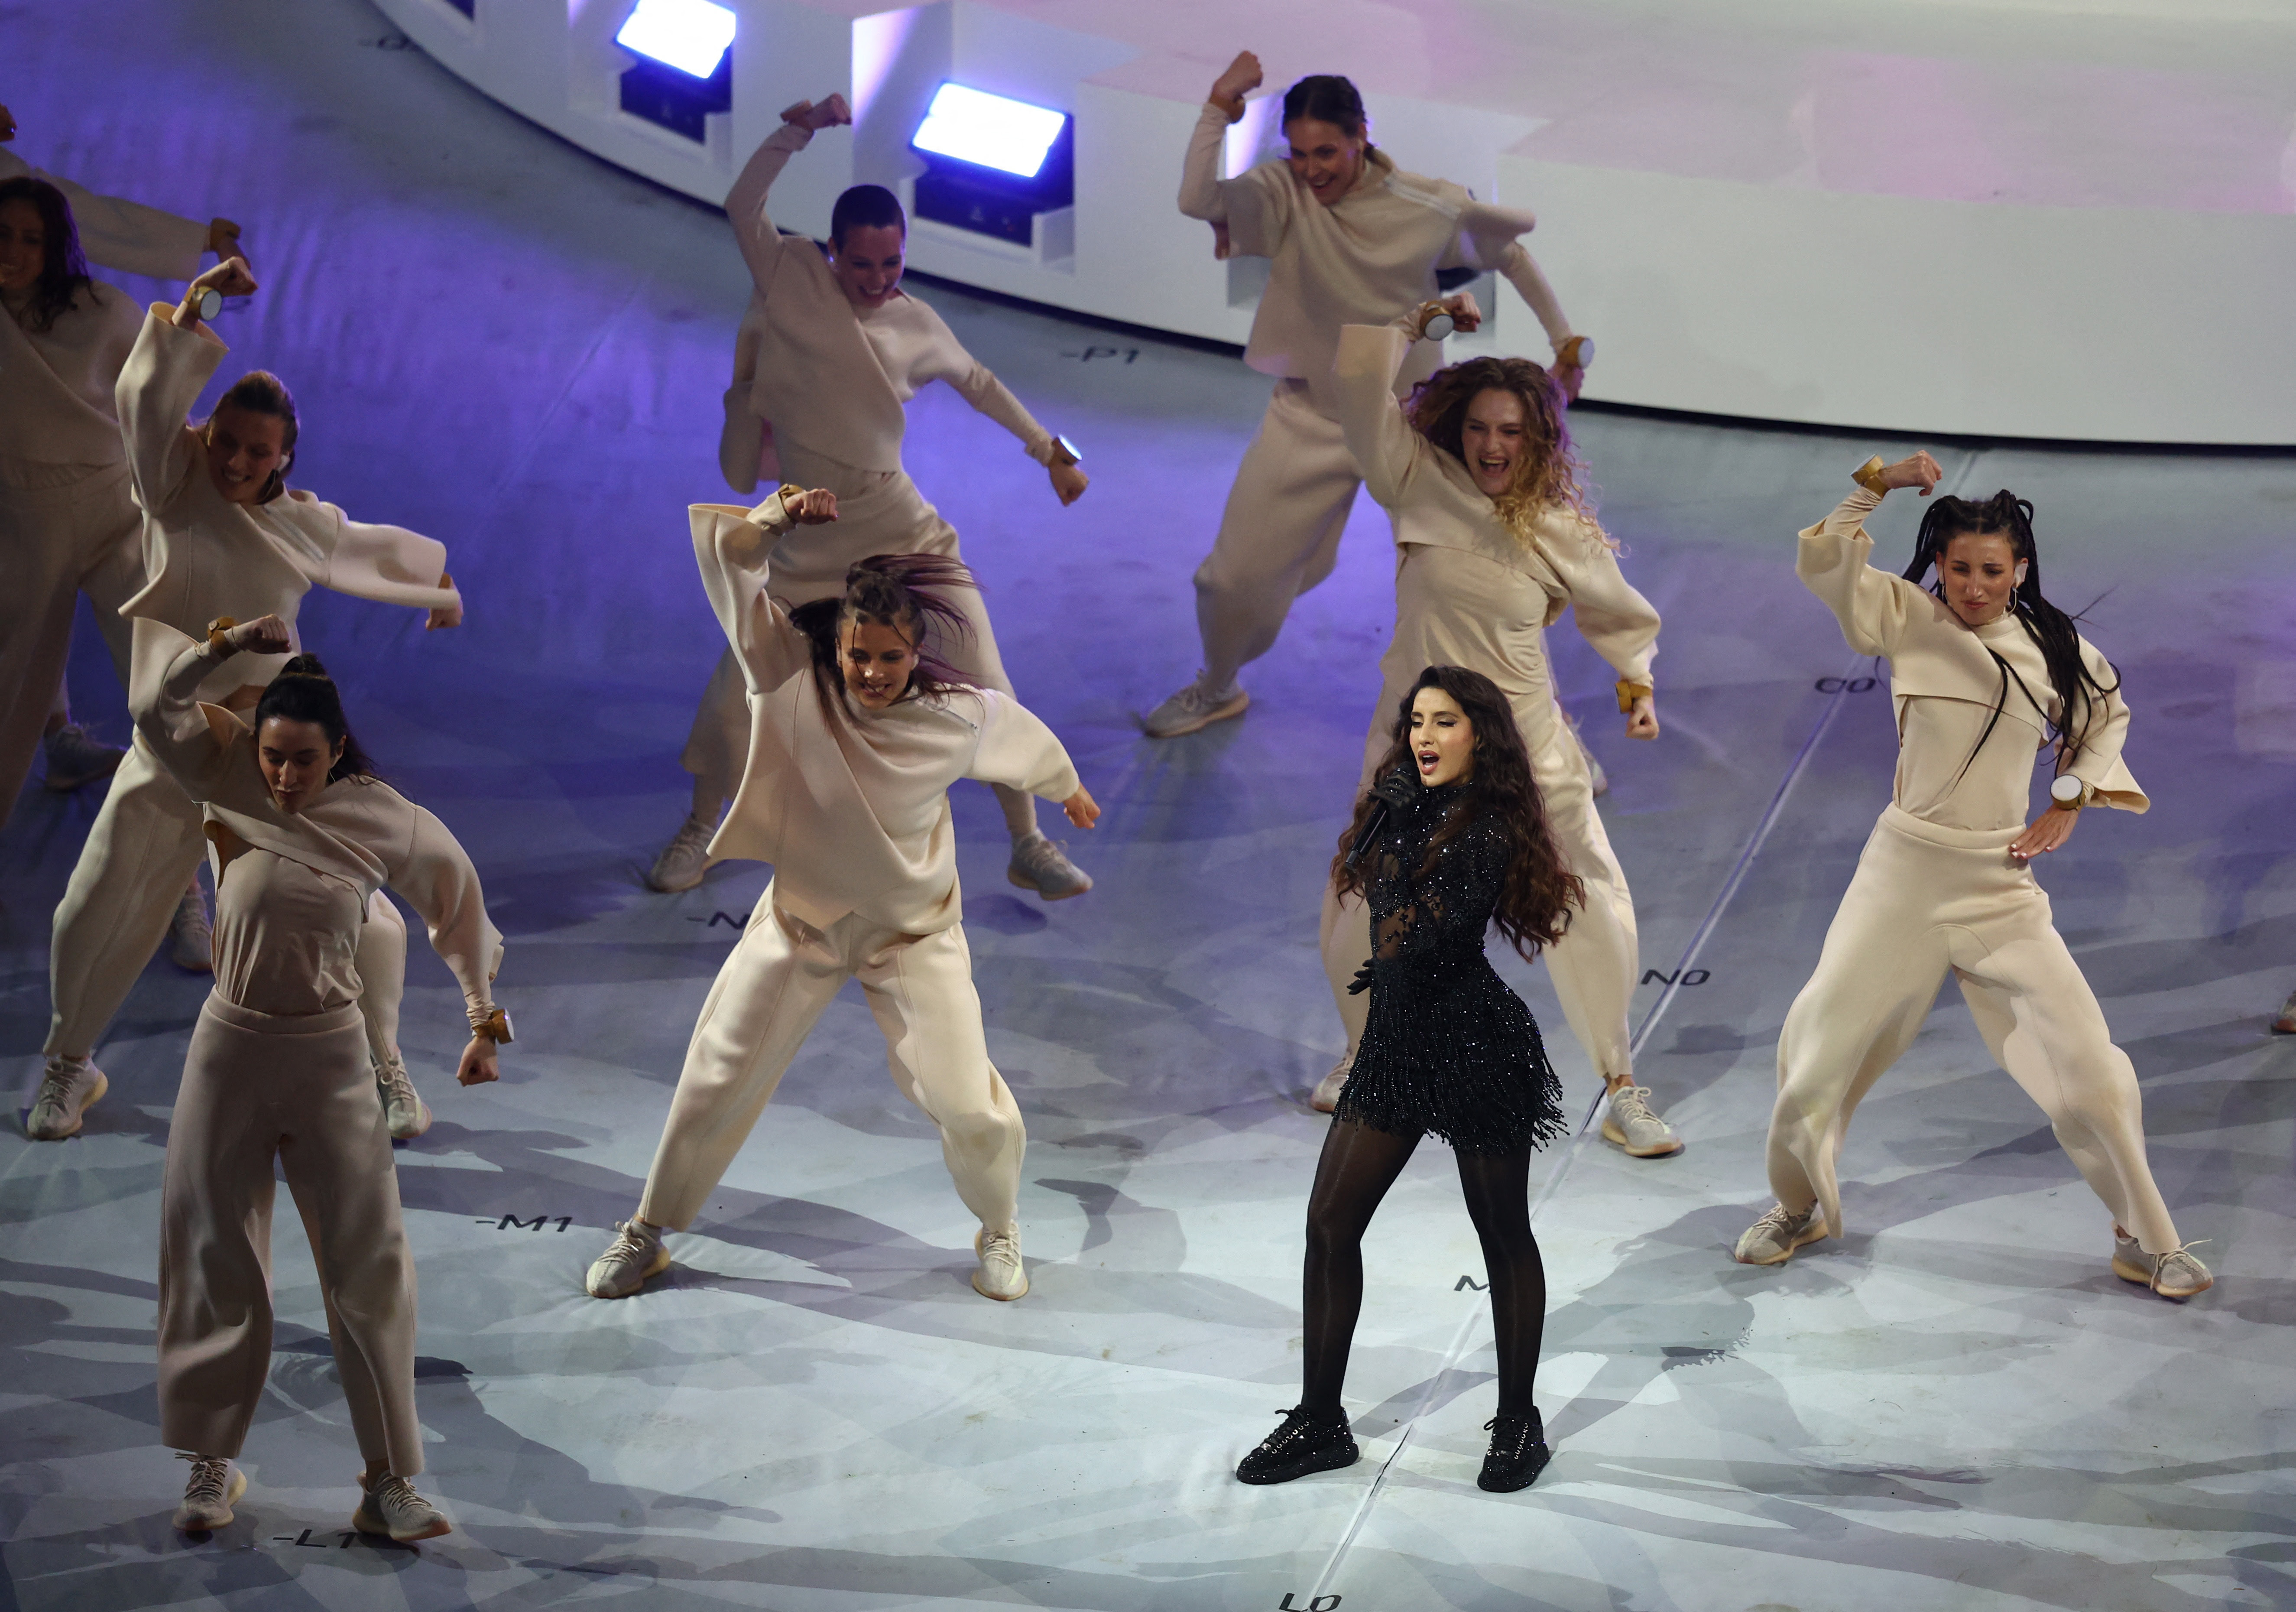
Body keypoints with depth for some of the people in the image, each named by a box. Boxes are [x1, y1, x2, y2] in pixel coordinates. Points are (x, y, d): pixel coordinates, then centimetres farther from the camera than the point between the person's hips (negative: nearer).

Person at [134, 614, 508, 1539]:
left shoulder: (381, 819, -5)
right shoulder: (232, 781, -2)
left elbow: (458, 900, 5)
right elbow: (156, 709, -9)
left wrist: (486, 1022, 5)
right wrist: (230, 648, -17)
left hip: (328, 1055, -1)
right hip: (230, 1045, 1)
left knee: (368, 1263, -2)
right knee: (214, 1254, 9)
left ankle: (390, 1482, 6)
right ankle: (212, 1464, 24)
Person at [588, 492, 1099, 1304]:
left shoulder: (959, 716, -20)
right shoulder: (793, 676, -20)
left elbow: (1027, 740, 3)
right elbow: (731, 556, -19)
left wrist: (1069, 791, 22)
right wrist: (783, 515, -37)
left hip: (914, 932, -1)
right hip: (800, 916, 1)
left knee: (967, 1104, -6)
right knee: (717, 1078, 10)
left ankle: (999, 1230, 26)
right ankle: (649, 1231, 33)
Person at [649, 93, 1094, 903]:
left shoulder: (917, 326, 4)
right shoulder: (791, 276, 0)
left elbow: (978, 383, 20)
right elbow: (742, 204, -6)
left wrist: (1051, 450, 25)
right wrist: (799, 131, -13)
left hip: (905, 538, 1)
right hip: (806, 548, -1)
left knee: (986, 695, -4)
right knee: (729, 703, -1)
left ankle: (1029, 845, 13)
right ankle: (699, 831, 26)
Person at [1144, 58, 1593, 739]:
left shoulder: (1430, 208, -15)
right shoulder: (1284, 194, -16)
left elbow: (1508, 253, 3)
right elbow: (1198, 199, -35)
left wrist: (1565, 337, 5)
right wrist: (1219, 106, -39)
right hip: (1309, 419, 1)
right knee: (1235, 576, 8)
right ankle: (1217, 691, 39)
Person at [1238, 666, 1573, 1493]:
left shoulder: (1487, 831, -15)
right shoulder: (1405, 811, 10)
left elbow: (1423, 942, -22)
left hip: (1477, 1044, -8)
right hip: (1396, 1043, 8)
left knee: (1503, 1236, 6)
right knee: (1329, 1224, 5)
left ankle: (1518, 1423, 20)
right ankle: (1320, 1422, 14)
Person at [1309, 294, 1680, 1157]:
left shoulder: (1562, 532, -5)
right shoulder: (1421, 484, -7)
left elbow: (1618, 612, 13)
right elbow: (1360, 383, -11)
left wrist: (1637, 683, 4)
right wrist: (1419, 320, -10)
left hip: (1524, 746, 0)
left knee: (1589, 907, -2)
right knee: (1363, 908, 7)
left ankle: (1621, 1088, 13)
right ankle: (1364, 1049, 36)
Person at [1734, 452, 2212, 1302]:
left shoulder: (2054, 649, -1)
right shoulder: (1908, 619, -4)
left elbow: (2109, 714, 17)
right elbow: (1819, 562, -11)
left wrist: (2071, 801, 7)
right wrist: (1876, 483, -18)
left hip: (2000, 883, 1)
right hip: (1903, 872, 0)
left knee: (2084, 1060, -3)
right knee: (1822, 1042, 5)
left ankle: (2148, 1241, 15)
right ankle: (1801, 1207, 31)